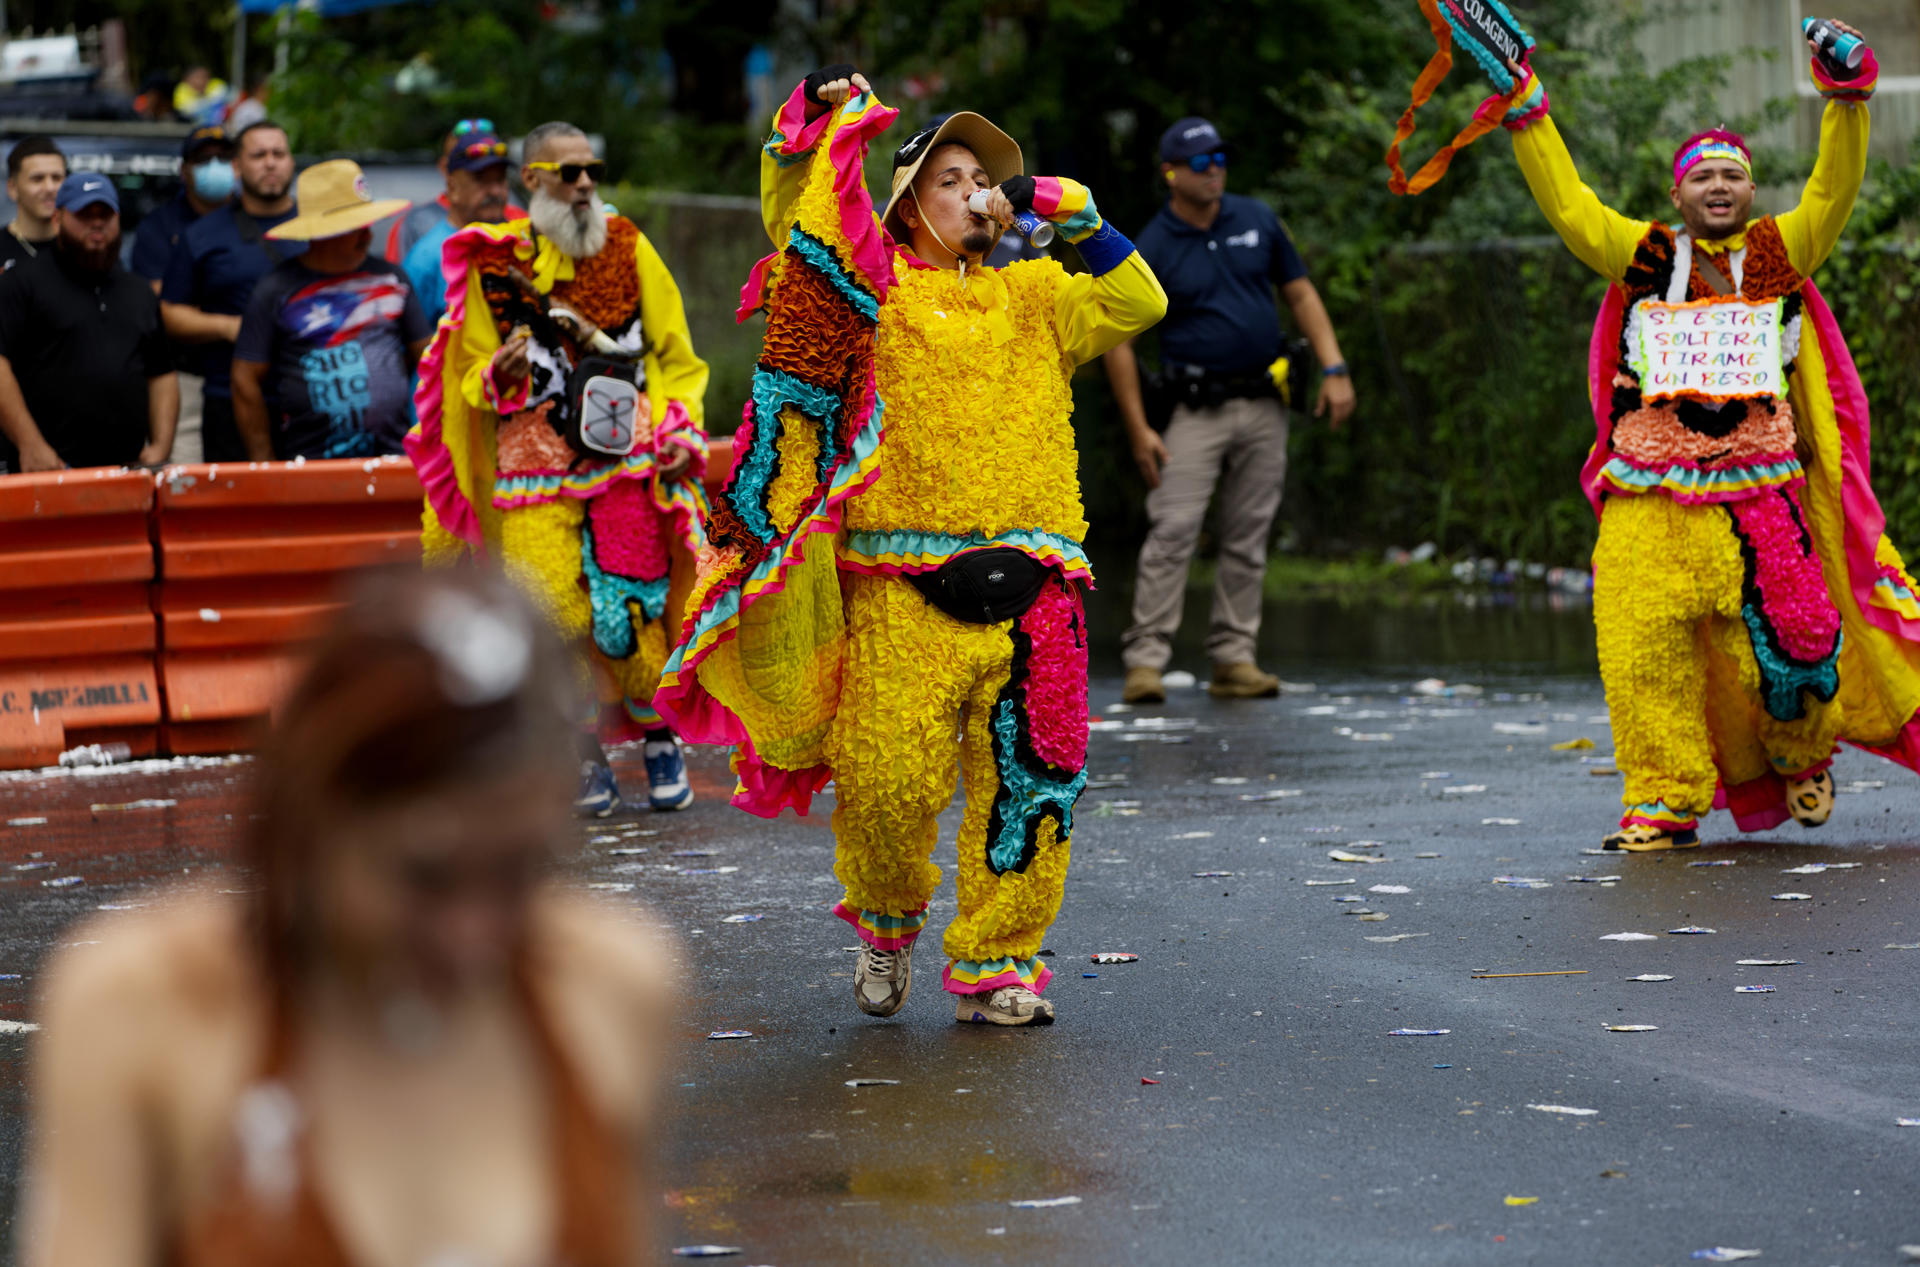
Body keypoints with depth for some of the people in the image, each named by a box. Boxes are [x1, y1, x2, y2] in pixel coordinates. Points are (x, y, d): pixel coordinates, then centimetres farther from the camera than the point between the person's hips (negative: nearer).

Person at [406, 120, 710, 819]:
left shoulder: (628, 249, 10)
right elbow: (471, 378, 15)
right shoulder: (492, 262, 9)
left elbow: (675, 354, 14)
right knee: (551, 610, -8)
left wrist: (682, 431, 1)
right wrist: (499, 376, -9)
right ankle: (586, 756, 6)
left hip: (628, 453, 0)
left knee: (635, 601, -6)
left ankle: (658, 735, 15)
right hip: (534, 462, 0)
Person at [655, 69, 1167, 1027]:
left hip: (1026, 583, 3)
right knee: (889, 777, -7)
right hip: (902, 584, -3)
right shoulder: (874, 289, 11)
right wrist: (812, 122, -8)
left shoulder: (1034, 298, 20)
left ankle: (993, 962, 12)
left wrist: (1068, 214, 8)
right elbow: (794, 219, 4)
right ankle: (885, 916, 21)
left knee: (1028, 784, -1)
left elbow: (1135, 304, 14)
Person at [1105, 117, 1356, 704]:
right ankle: (1146, 660, -12)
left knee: (1248, 539, 6)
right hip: (1198, 409, -4)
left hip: (1265, 406, 4)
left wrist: (1335, 370, 1)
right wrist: (1139, 430, -9)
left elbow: (1300, 294, 12)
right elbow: (1119, 341, -3)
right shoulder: (1151, 249, -6)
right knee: (1171, 532, -12)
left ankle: (1234, 659, 10)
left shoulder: (1257, 221, 5)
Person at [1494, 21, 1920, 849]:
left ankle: (1799, 752, 31)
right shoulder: (1645, 259, 9)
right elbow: (1569, 207, 4)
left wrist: (1848, 99, -16)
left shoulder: (1779, 254, 8)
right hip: (1649, 499, 0)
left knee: (1783, 642, -1)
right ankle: (1666, 802, 1)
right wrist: (1525, 109, -2)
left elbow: (1833, 193, -3)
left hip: (1758, 498, 0)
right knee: (1639, 649, -10)